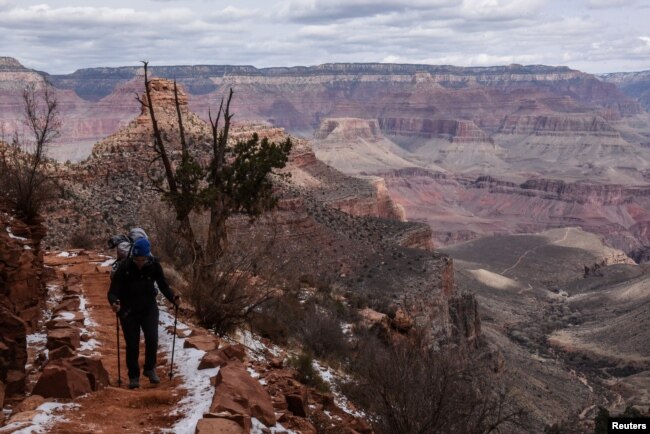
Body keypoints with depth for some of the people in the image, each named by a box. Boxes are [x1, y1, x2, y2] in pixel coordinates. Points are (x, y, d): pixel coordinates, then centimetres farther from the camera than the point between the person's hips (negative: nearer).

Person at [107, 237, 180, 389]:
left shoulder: (154, 265, -15)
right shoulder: (124, 268, -21)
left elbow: (164, 286, -6)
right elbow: (113, 291, -20)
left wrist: (173, 298, -25)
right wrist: (114, 302, -42)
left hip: (149, 308, 1)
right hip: (129, 311, -1)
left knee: (152, 340, -11)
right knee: (132, 345, 1)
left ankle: (150, 368, 14)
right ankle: (133, 376, 20)